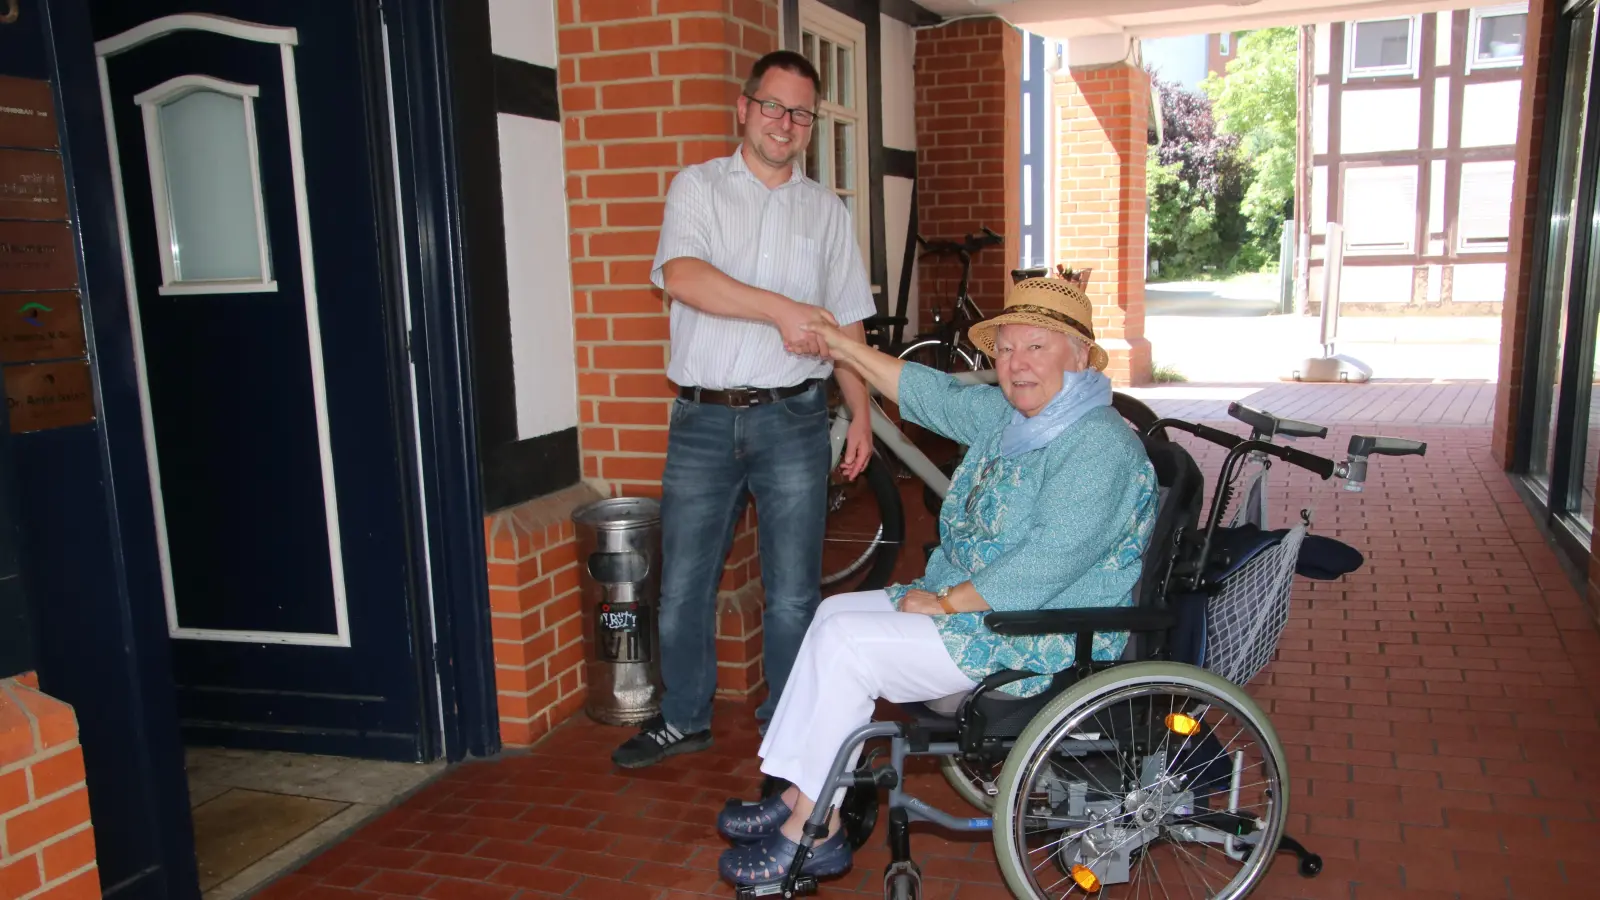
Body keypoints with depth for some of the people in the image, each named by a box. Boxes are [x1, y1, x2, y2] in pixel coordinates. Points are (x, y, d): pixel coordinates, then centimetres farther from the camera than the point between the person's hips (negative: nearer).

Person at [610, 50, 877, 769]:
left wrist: (861, 414, 8)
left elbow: (846, 325, 15)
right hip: (702, 419, -1)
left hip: (792, 419, 1)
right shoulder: (698, 186, 6)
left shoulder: (827, 210, 13)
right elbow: (682, 276, -14)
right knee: (683, 585, 8)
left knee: (793, 593, 4)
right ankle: (684, 718, 27)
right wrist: (782, 309, -22)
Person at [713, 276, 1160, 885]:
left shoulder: (1099, 447, -20)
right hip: (968, 597, 10)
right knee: (836, 612, 3)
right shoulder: (1008, 414, 8)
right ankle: (799, 801, 3)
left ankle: (809, 836, -4)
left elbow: (1049, 561, -27)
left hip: (1041, 639, -10)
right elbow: (933, 396, 19)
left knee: (845, 644, -16)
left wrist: (947, 602, -21)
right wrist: (847, 349, 20)